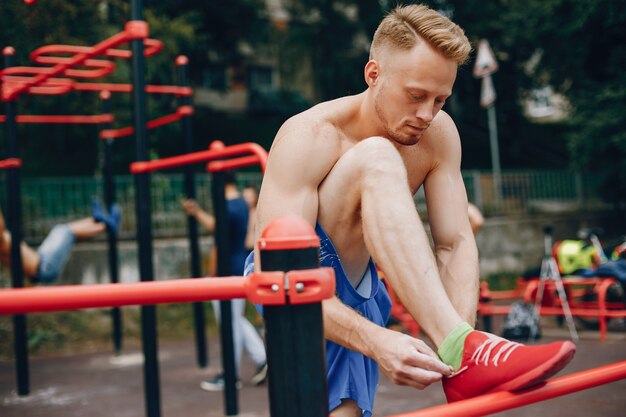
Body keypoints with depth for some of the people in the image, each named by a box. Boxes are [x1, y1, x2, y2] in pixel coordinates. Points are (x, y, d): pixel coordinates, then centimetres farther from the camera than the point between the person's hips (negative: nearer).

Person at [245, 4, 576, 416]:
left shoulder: (438, 134, -9)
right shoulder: (309, 137, -26)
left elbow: (455, 243, -12)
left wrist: (461, 328, -33)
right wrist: (376, 340, -47)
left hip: (358, 295, 6)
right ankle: (461, 353, -40)